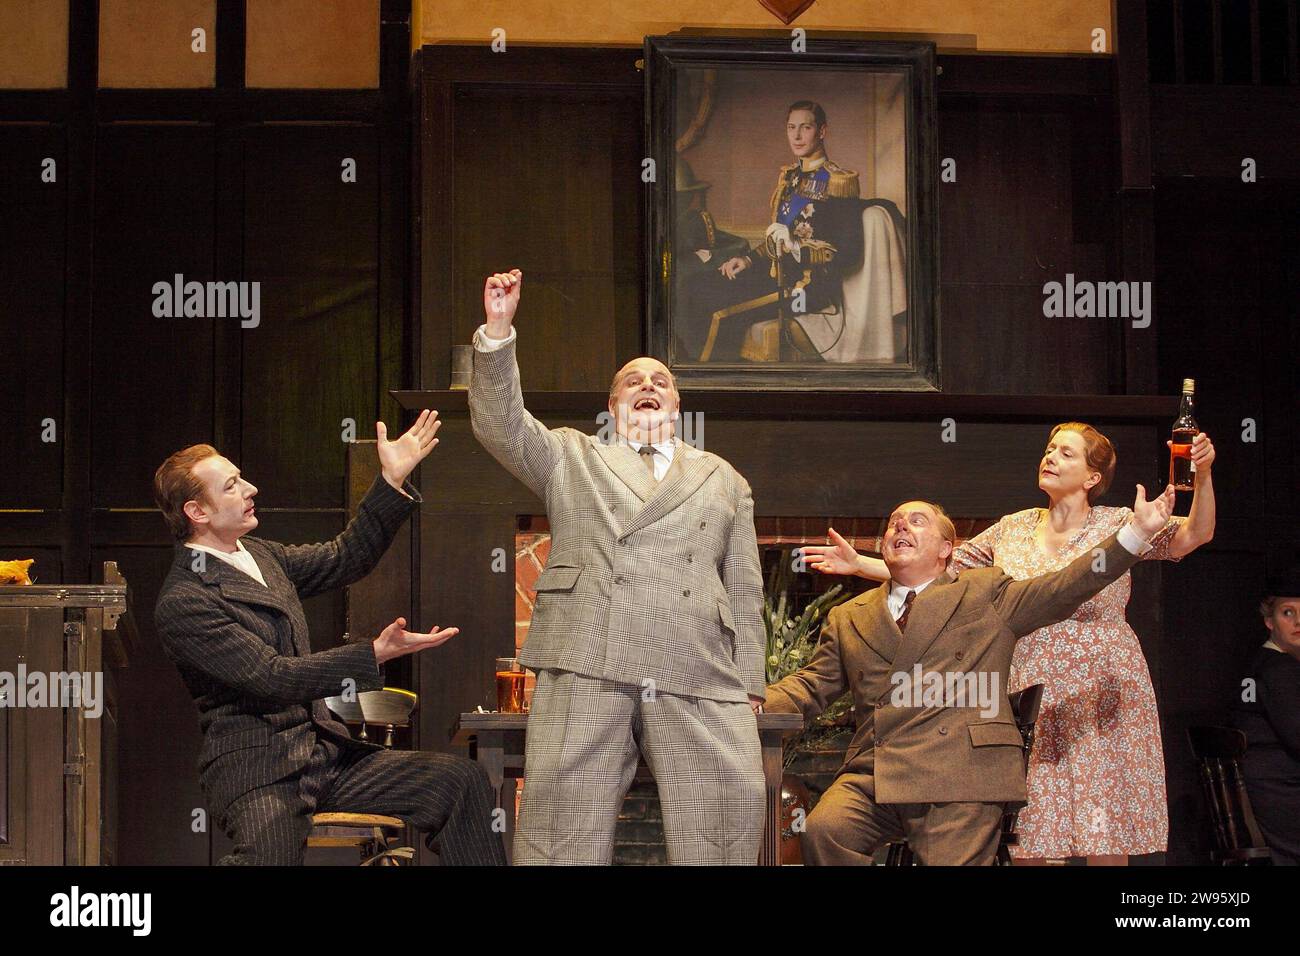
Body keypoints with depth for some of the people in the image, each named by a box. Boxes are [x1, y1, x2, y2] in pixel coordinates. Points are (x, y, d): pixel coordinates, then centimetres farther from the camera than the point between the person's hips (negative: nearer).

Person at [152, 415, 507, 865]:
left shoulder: (258, 554, 14)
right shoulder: (181, 604, -13)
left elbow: (343, 559, 22)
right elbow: (271, 677, -20)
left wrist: (393, 480, 13)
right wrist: (375, 654, -27)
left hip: (329, 756, 8)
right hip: (258, 777, -8)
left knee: (465, 781, -8)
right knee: (269, 853, -40)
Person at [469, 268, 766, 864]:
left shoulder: (722, 479, 26)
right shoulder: (571, 457, 24)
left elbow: (744, 590, 19)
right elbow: (501, 427, 8)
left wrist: (749, 683, 9)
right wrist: (498, 331, -3)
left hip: (699, 682, 1)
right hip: (585, 671, -1)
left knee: (731, 811, -10)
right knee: (564, 830, -7)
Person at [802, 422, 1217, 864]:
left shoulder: (1115, 524, -1)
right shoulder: (1013, 530, 10)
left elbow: (1194, 535, -11)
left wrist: (1203, 475, -28)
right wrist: (859, 563, 9)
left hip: (1101, 701, -3)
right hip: (1028, 703, 4)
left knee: (1103, 839, -3)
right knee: (1027, 842, 5)